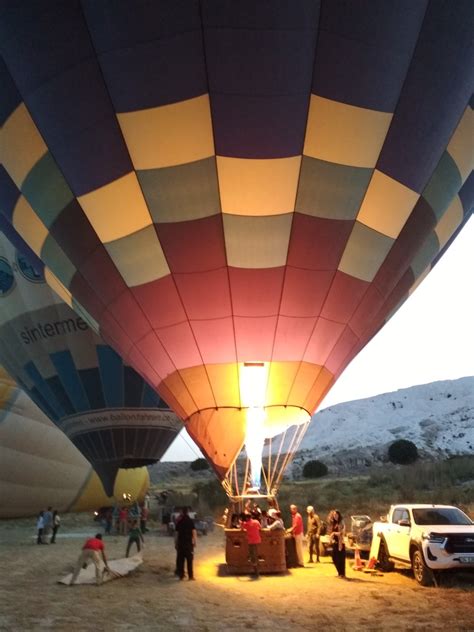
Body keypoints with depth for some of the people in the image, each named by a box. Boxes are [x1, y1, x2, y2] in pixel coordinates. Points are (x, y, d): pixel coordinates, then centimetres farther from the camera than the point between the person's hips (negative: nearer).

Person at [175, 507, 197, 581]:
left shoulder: (179, 522, -1)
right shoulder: (191, 521, -4)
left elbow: (176, 533, -2)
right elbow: (194, 532, -7)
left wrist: (176, 543, 5)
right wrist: (194, 542, 1)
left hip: (180, 543, 1)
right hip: (189, 542, -1)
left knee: (180, 560, 9)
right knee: (189, 560, 5)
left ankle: (181, 575, 10)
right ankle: (190, 575, 6)